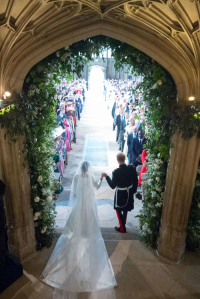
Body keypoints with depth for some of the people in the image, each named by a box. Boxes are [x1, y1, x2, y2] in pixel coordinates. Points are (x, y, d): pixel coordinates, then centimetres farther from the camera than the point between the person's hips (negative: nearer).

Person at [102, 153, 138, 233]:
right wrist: (133, 191, 13)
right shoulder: (132, 169, -16)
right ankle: (123, 223, 53)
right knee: (125, 209, 29)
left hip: (120, 194, -5)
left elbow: (112, 186, -20)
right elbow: (135, 182, -4)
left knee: (118, 209, 19)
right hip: (129, 193, 5)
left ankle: (122, 228, 30)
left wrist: (106, 176, -10)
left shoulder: (116, 172, -29)